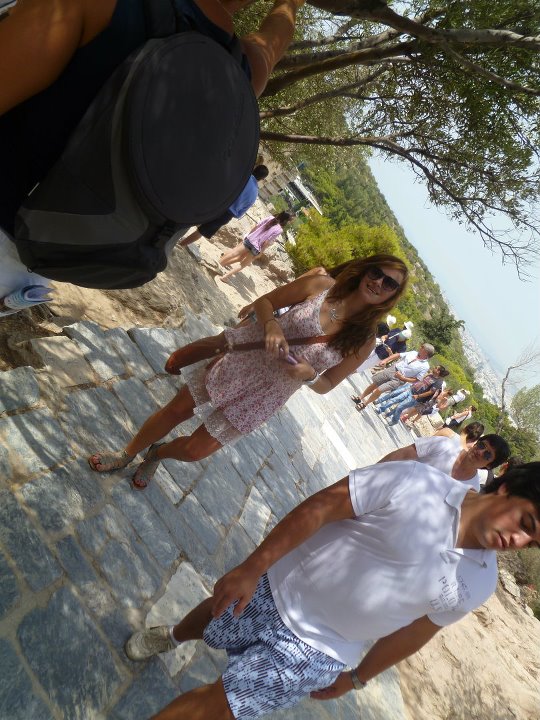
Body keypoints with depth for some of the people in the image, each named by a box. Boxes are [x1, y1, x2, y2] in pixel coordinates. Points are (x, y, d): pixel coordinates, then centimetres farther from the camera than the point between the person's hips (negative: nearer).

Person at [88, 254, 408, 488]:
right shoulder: (322, 285, -10)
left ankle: (158, 454, 44)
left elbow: (326, 384, 0)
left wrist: (309, 374, -22)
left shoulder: (364, 340, -9)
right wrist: (271, 326, -22)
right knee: (175, 411, 10)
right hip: (241, 358, 0)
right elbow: (264, 301, -2)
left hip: (263, 397, 0)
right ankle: (127, 454, 40)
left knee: (195, 450, 7)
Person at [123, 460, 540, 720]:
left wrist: (357, 677, 14)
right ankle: (173, 637, 62)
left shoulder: (478, 585, -10)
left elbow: (412, 633, 3)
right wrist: (251, 568, -21)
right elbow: (321, 507, -23)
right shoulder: (415, 482, -26)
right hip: (278, 589, -1)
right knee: (210, 621, 26)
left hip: (315, 653, 2)